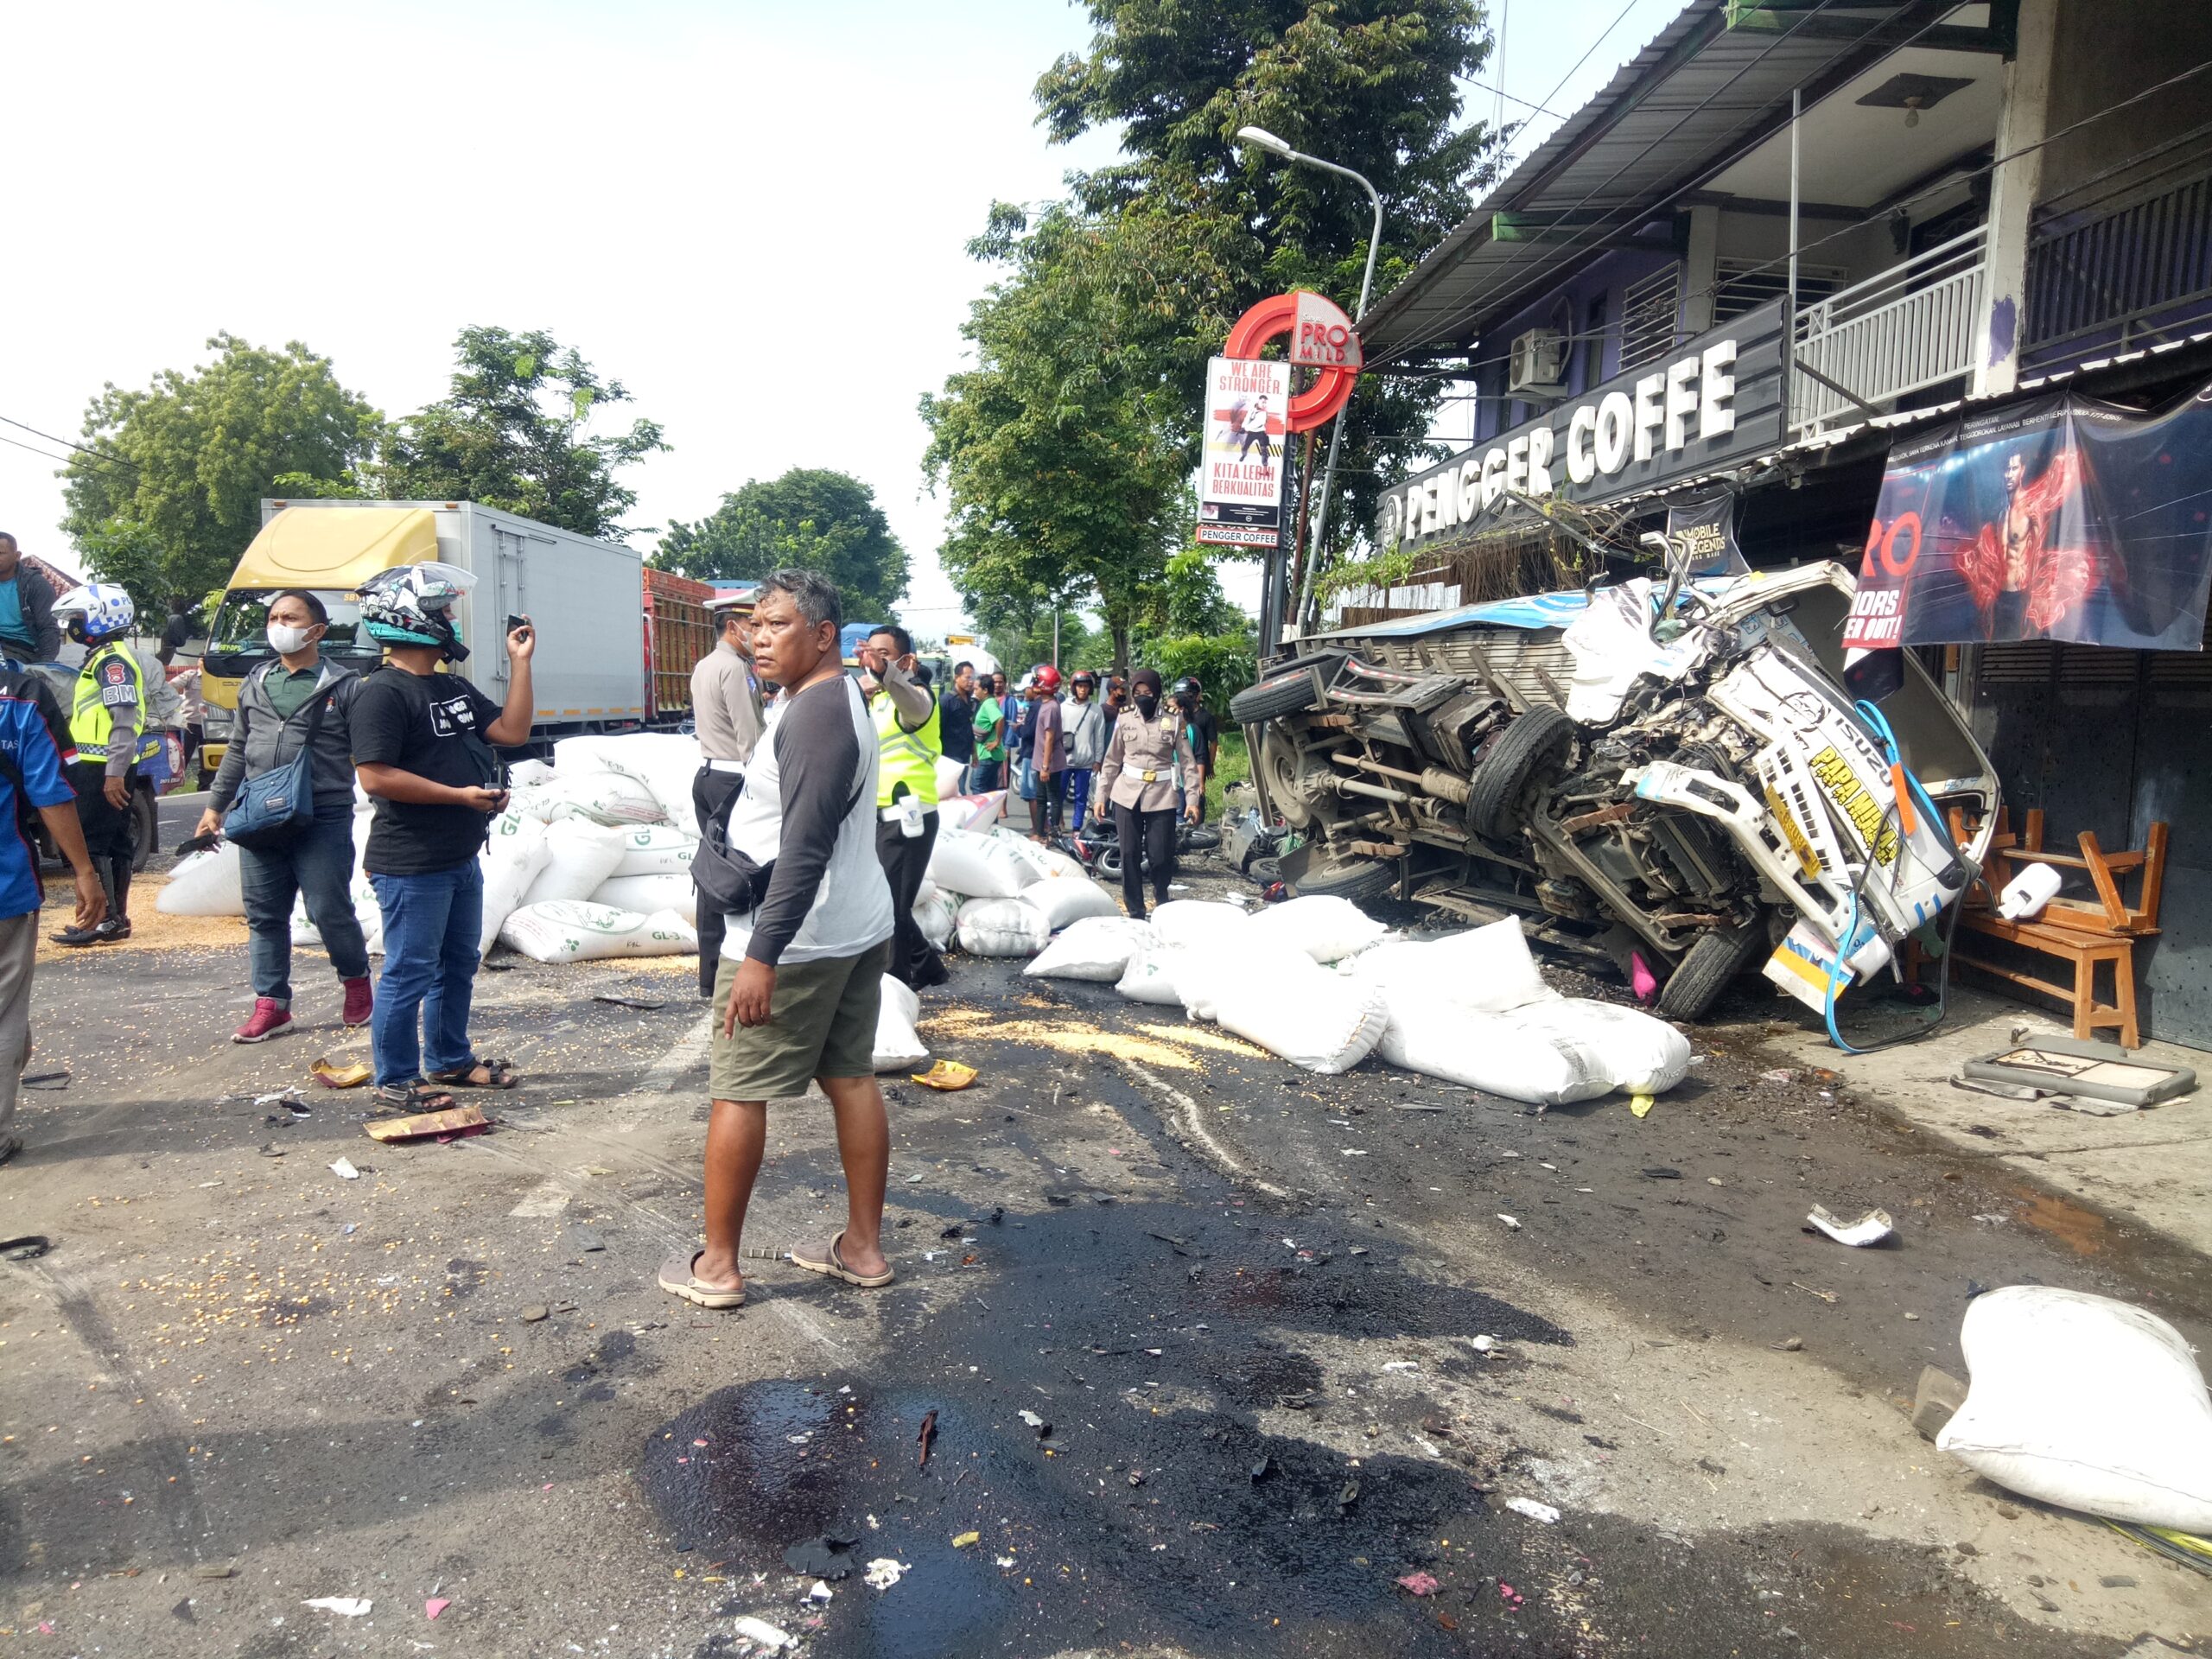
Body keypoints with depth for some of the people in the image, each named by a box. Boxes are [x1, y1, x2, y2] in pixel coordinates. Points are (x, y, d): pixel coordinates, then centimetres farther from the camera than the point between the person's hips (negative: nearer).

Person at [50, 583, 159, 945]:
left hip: (103, 768, -10)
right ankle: (118, 917, 17)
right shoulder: (102, 658, 19)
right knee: (114, 843, 12)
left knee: (91, 844, -8)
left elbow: (125, 721, -22)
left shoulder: (112, 661, -14)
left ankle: (104, 920, -6)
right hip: (108, 768, 10)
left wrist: (114, 773, -26)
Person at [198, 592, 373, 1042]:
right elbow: (237, 751, 23)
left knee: (330, 911, -3)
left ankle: (356, 980, 22)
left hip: (323, 820, -5)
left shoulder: (343, 686, -2)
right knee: (264, 916, 8)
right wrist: (215, 807, 21)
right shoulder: (254, 683, 15)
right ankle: (271, 1005, 17)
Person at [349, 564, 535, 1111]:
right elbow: (375, 776, -22)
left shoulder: (453, 687, 15)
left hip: (461, 859, 10)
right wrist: (459, 794, -21)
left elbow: (511, 731, 11)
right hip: (412, 867, -10)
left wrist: (520, 662, 8)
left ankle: (450, 1059, 34)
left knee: (458, 965, 20)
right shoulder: (382, 693, -16)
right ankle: (395, 1080, 13)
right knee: (410, 973, 0)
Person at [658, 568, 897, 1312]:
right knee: (852, 1081, 12)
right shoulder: (838, 700, 14)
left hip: (795, 940, -10)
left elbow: (805, 848, -26)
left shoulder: (815, 714, -18)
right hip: (858, 928, 10)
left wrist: (763, 955, -28)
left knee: (736, 1092, 1)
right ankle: (863, 1247, 20)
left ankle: (717, 1265, 12)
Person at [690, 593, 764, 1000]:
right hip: (734, 779, -9)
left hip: (707, 774, 9)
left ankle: (710, 975, 13)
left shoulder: (703, 667, 16)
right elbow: (750, 737, -17)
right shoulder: (734, 668, -13)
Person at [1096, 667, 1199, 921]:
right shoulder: (1124, 720, 4)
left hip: (1161, 796, -2)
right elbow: (1111, 761, 10)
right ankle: (1135, 913, 15)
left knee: (1160, 855, 1)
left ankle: (1161, 899, 31)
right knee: (1129, 855, 3)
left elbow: (1188, 762, 0)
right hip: (1127, 795, 2)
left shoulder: (1174, 722, -1)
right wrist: (1101, 795, 7)